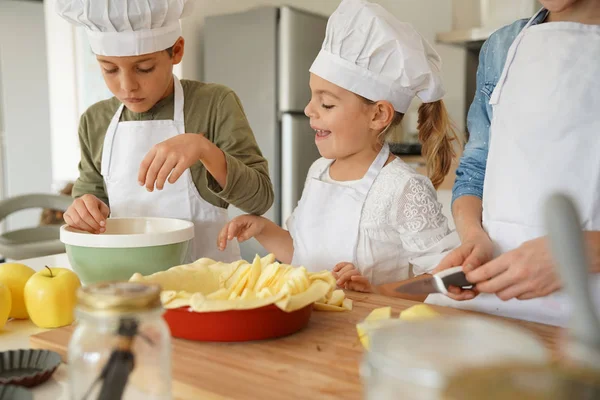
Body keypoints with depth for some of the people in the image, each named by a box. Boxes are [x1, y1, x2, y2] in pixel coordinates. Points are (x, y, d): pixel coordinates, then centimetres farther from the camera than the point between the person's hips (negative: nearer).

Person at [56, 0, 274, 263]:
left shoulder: (214, 104, -7)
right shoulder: (95, 121, 4)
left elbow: (261, 198, -11)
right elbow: (90, 192, 13)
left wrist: (204, 149, -25)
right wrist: (84, 209, -9)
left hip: (207, 269, -3)